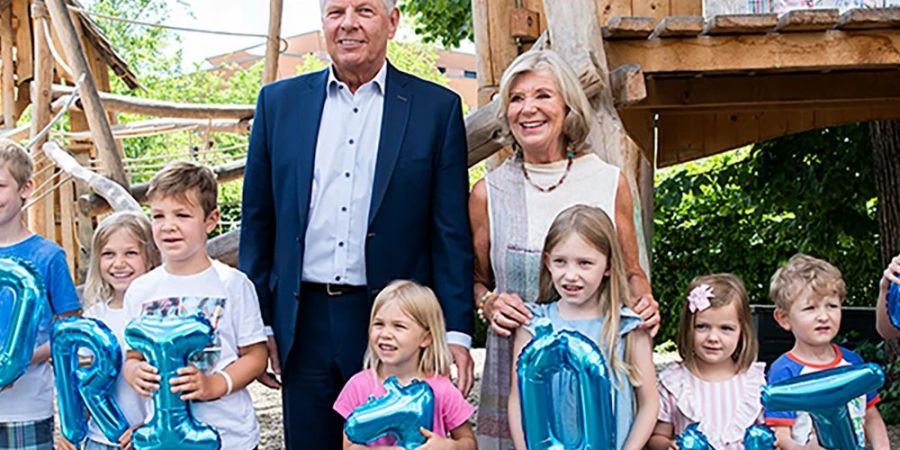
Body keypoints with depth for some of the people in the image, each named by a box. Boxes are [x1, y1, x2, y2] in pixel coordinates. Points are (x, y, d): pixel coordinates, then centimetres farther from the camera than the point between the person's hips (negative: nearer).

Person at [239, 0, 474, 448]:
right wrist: (254, 325, 6)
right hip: (304, 324, 2)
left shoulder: (437, 108, 1)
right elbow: (257, 222, 9)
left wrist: (456, 332, -5)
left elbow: (451, 233, 0)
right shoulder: (279, 101, 7)